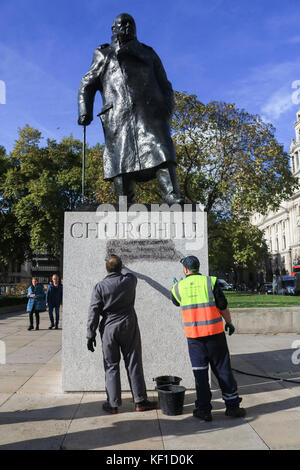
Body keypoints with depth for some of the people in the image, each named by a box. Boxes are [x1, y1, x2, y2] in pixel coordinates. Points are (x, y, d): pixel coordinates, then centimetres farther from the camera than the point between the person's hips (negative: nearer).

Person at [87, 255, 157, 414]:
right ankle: (140, 401, 13)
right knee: (133, 363, 8)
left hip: (108, 328, -1)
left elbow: (94, 312, -8)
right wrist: (118, 267, 36)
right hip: (129, 326, 1)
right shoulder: (130, 280, -4)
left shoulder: (99, 287, -8)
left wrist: (91, 335, -2)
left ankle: (113, 404, 14)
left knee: (111, 365, 9)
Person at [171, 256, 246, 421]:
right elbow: (223, 306, -3)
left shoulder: (178, 287, 2)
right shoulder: (210, 281, -4)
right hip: (214, 333, -1)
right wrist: (229, 322, 13)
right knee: (223, 369, 10)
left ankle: (204, 409, 14)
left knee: (200, 372, 9)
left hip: (193, 335, 1)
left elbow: (175, 302, 23)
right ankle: (232, 406, 18)